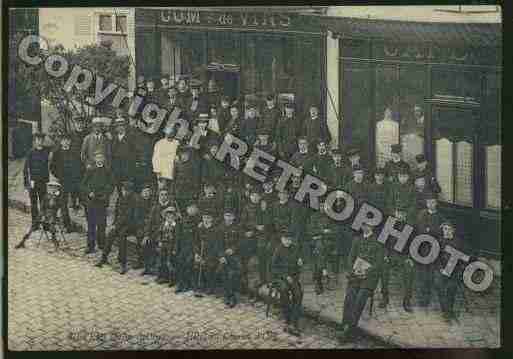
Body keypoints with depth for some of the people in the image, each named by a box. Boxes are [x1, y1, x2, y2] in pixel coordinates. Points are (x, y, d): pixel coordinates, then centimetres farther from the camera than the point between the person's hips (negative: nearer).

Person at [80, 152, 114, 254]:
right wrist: (89, 192, -10)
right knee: (91, 225, 0)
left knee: (102, 224, 5)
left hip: (102, 201, 0)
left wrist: (105, 194, -12)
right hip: (91, 201, 0)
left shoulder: (107, 172, 5)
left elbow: (111, 186, 4)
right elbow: (82, 185, 6)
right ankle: (91, 246, 4)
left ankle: (101, 244, 19)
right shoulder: (90, 171, 5)